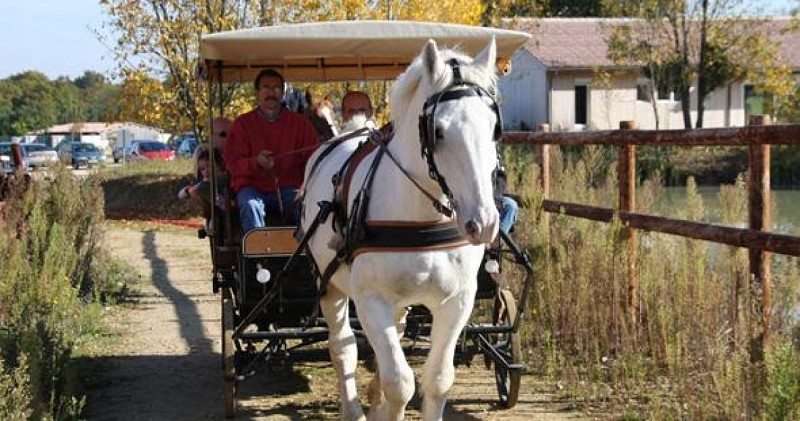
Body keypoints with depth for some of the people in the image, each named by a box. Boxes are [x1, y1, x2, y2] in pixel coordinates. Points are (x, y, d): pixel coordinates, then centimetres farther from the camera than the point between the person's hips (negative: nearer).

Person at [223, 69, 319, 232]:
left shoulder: (299, 122, 12)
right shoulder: (243, 123, 8)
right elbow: (232, 163, 0)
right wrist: (256, 162, -22)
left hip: (288, 188, 1)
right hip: (252, 187, -1)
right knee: (251, 206, -34)